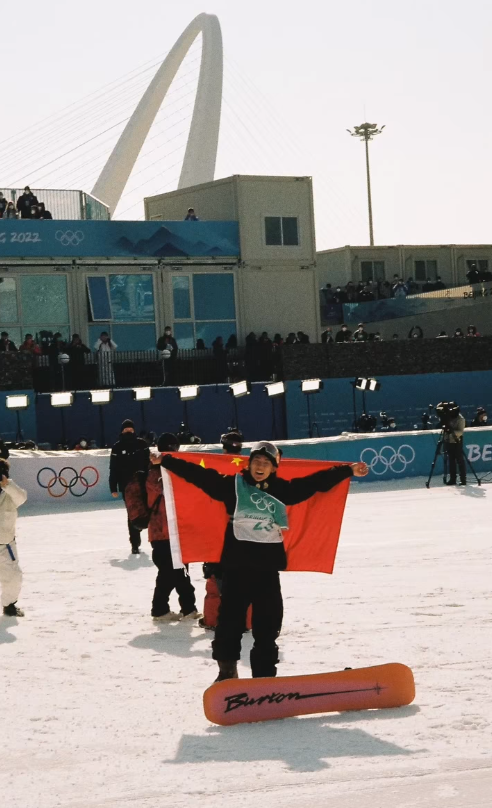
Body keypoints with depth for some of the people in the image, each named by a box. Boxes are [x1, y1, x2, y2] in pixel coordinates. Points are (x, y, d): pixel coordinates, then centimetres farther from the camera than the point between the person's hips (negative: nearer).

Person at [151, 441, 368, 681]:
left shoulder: (282, 489, 7)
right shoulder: (232, 485, 1)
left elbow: (317, 481, 14)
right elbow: (198, 474, -2)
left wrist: (348, 471, 15)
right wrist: (165, 461, -7)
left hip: (268, 567, 2)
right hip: (236, 565, -2)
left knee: (267, 626, 6)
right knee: (230, 621, 4)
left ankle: (265, 676, 16)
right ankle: (227, 671, 21)